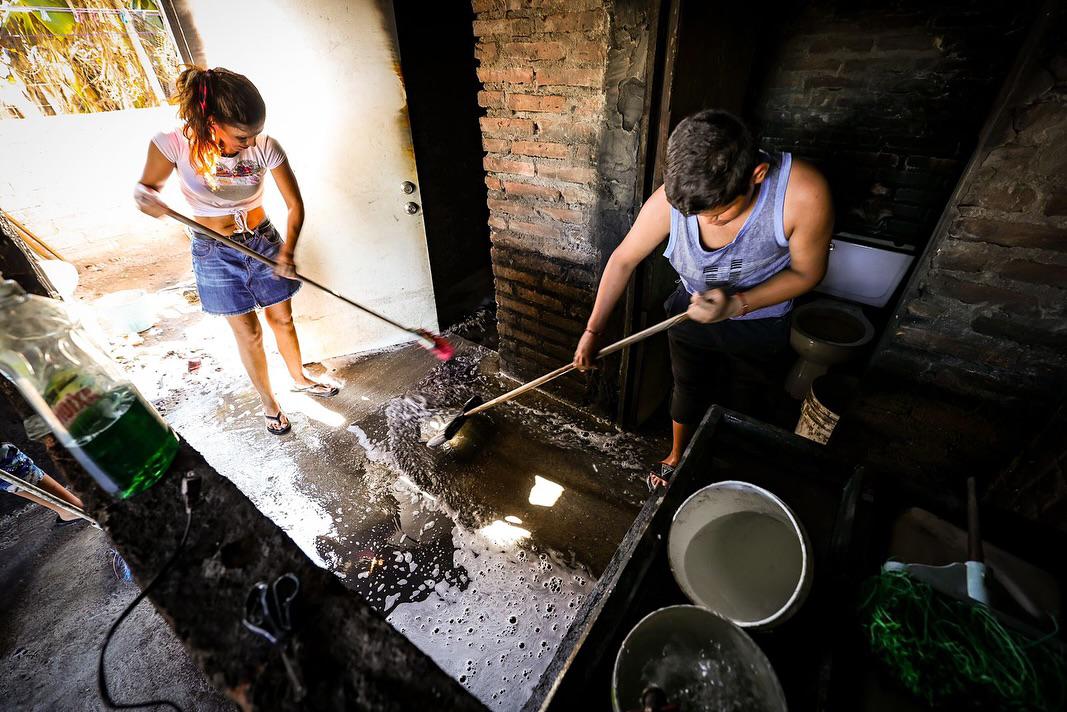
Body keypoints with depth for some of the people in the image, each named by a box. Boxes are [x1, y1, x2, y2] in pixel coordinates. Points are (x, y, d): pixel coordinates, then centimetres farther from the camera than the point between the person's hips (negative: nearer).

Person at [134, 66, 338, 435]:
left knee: (282, 319, 14)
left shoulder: (265, 146, -17)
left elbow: (295, 203, -12)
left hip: (264, 242, 2)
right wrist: (147, 200, -30)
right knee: (249, 334, 6)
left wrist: (287, 252, -26)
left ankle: (300, 378, 39)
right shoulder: (174, 144, -19)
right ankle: (268, 403, 26)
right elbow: (146, 188, -5)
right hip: (215, 253, -1)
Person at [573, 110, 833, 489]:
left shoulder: (803, 192, -34)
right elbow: (624, 259, -16)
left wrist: (737, 304, -33)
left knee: (745, 408, 19)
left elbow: (806, 272, -18)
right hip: (692, 312, 1)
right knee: (688, 392, 21)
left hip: (759, 325, 0)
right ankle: (677, 455, 52)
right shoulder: (671, 198, -29)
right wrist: (593, 330, -16)